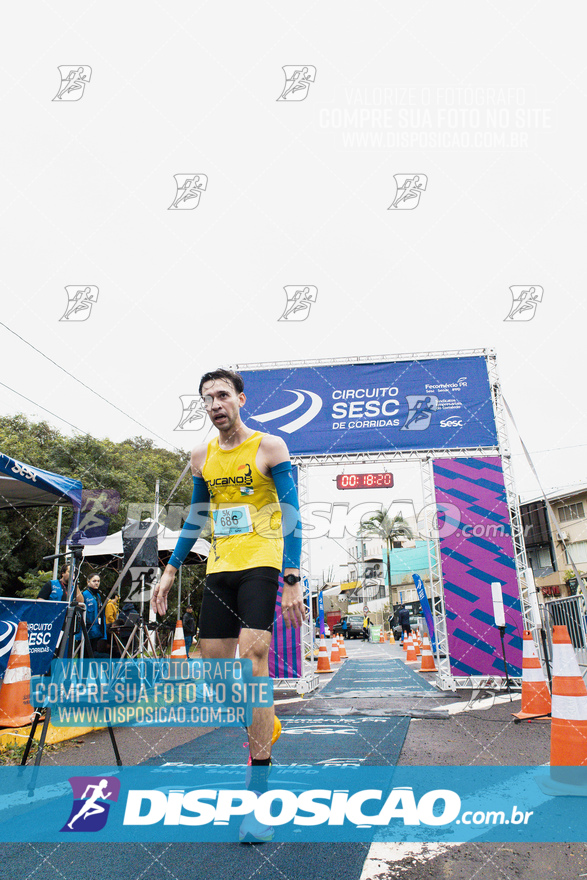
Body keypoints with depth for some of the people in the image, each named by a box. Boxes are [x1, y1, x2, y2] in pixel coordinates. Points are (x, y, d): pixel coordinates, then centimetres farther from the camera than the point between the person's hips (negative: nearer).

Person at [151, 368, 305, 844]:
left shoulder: (269, 447, -5)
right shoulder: (202, 456, 11)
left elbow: (291, 514, -9)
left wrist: (293, 579, -18)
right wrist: (171, 570, 16)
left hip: (261, 564, -6)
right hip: (219, 569, 6)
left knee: (252, 658, -16)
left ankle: (258, 795, -6)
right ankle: (264, 724, 35)